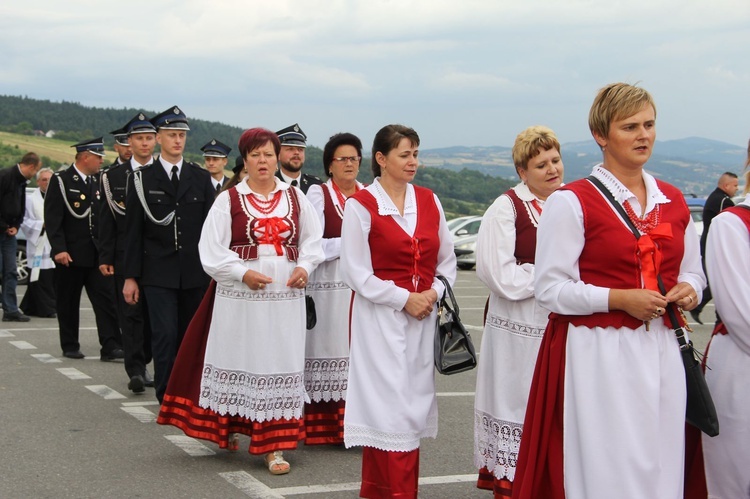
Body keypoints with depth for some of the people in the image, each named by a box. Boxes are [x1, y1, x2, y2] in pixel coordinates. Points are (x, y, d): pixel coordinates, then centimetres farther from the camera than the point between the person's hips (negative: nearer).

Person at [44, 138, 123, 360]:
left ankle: (110, 346, -7)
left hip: (96, 254, 5)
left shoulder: (98, 181, 12)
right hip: (70, 254, -5)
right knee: (68, 303, 6)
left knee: (106, 299, -5)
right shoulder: (60, 181, -6)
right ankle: (70, 347, 17)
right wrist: (59, 249, -20)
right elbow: (52, 219, -12)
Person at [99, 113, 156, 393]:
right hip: (125, 254, -1)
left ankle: (142, 365, 20)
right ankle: (135, 370, -5)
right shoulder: (114, 175, 5)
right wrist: (105, 257, -1)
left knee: (152, 314, 6)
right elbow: (108, 218, 4)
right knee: (130, 313, -4)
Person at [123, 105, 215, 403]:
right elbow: (132, 231, 2)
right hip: (159, 273, -2)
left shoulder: (201, 178, 8)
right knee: (165, 334, -9)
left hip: (195, 273, 2)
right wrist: (131, 276, -2)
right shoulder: (142, 179, 2)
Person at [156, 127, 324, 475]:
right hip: (239, 298, -2)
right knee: (239, 362, 6)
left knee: (280, 365, 1)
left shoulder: (295, 197, 8)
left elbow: (313, 240, 12)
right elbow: (212, 250, -4)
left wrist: (305, 266, -6)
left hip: (285, 297, 2)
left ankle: (274, 445, 4)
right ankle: (229, 427, 26)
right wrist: (242, 273, -15)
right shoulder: (228, 200, 0)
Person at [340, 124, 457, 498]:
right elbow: (356, 272, -8)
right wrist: (404, 298, -13)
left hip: (424, 316, 5)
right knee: (387, 402, -6)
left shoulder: (428, 201, 8)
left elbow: (447, 259, 14)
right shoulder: (361, 205, -6)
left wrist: (435, 292, -5)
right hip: (380, 317, -5)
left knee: (414, 402, 6)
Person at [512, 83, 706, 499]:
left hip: (661, 354, 5)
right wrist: (619, 298, -18)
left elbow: (692, 270, 22)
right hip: (596, 356, -5)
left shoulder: (673, 201, 12)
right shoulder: (571, 202, -6)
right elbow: (550, 289, -9)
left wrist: (688, 290, -1)